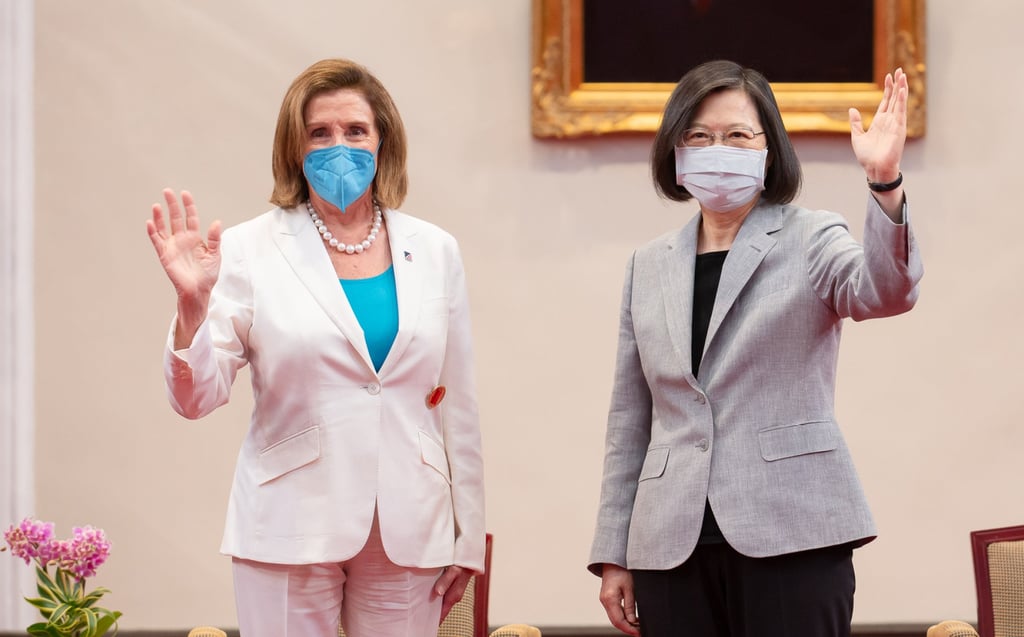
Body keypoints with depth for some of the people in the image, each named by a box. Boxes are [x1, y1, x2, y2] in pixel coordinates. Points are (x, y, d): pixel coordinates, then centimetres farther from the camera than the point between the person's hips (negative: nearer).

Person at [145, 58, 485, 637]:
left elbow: (458, 404, 10)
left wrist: (467, 537, 9)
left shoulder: (433, 251, 8)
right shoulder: (250, 251, -1)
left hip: (409, 536, 2)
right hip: (292, 537, -2)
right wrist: (192, 305, -22)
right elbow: (197, 399, -5)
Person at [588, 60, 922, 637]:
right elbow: (630, 420, 16)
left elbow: (884, 293, -18)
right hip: (673, 544, 4)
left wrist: (885, 184, -34)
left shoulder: (811, 239, 4)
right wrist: (613, 553, 12)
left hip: (791, 538, -3)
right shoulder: (650, 266, 15)